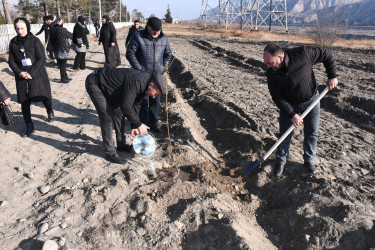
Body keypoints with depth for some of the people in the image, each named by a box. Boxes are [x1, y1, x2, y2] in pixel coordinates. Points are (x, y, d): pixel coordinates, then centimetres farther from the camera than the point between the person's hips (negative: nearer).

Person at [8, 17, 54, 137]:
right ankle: (29, 126, 14)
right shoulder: (13, 42, 5)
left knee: (44, 97, 5)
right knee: (24, 102, 3)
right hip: (22, 77, 3)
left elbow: (42, 59, -10)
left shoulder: (35, 41, -6)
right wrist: (19, 72, -10)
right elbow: (11, 61, 8)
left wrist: (31, 73, -16)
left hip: (37, 75, -3)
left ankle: (50, 112, 39)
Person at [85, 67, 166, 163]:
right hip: (94, 83, -10)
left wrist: (134, 127, 4)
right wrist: (139, 124, -26)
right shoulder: (136, 82, -34)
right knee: (107, 117, -13)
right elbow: (126, 106, -35)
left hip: (106, 85, 10)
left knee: (119, 112, 11)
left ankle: (121, 144, 26)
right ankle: (110, 153, -3)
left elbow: (135, 105, 5)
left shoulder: (143, 84, -3)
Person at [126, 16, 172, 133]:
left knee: (155, 100, 11)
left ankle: (153, 123, 25)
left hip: (157, 76, 4)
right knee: (143, 101, -2)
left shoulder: (164, 38, 5)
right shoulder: (138, 36, -8)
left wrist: (164, 67, 2)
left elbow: (168, 54, 17)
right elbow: (130, 53, -6)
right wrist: (139, 69, -12)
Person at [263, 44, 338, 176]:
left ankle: (309, 160, 30)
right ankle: (281, 161, 24)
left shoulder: (303, 53, -28)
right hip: (289, 104, 0)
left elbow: (327, 54, -12)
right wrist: (291, 115, -22)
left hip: (311, 100, 0)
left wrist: (332, 76, -13)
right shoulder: (271, 73, -21)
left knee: (312, 133, 10)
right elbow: (277, 97, -17)